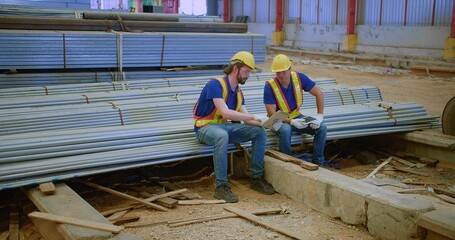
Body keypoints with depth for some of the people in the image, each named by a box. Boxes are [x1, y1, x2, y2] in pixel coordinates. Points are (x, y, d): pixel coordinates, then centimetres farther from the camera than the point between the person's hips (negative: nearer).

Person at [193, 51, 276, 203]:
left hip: (226, 126, 8)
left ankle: (257, 178, 0)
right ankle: (221, 186, -34)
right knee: (222, 136, -41)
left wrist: (264, 122, -15)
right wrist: (255, 117, -29)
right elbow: (225, 112, -28)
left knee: (259, 132, -7)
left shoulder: (238, 92, 10)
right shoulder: (216, 84, -17)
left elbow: (245, 118, 4)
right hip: (206, 127, -8)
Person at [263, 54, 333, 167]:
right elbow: (272, 113, -20)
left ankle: (318, 160, 2)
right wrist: (292, 122, -30)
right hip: (278, 120, -4)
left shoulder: (299, 77, -10)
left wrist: (320, 115, -12)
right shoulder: (270, 86, -20)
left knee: (322, 127, -14)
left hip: (296, 116, 4)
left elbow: (319, 93, -3)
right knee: (286, 130, -38)